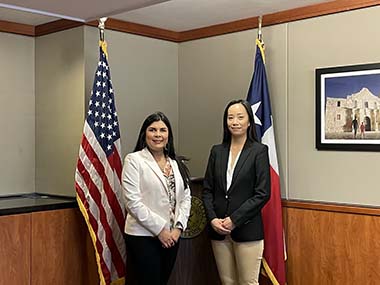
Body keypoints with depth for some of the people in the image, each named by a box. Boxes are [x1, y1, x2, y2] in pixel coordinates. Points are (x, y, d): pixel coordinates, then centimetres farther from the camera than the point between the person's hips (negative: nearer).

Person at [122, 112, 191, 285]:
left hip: (171, 236, 6)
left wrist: (178, 227, -5)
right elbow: (133, 202, -14)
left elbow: (185, 197, 8)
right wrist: (160, 229, -14)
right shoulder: (134, 160, -7)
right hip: (143, 237, -5)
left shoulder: (175, 163, 10)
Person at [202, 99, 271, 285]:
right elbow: (207, 190, 9)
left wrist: (234, 219, -13)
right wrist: (212, 218, -6)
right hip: (219, 230, 4)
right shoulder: (217, 151, 9)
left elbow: (263, 193, -9)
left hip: (247, 230, -4)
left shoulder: (259, 151, -4)